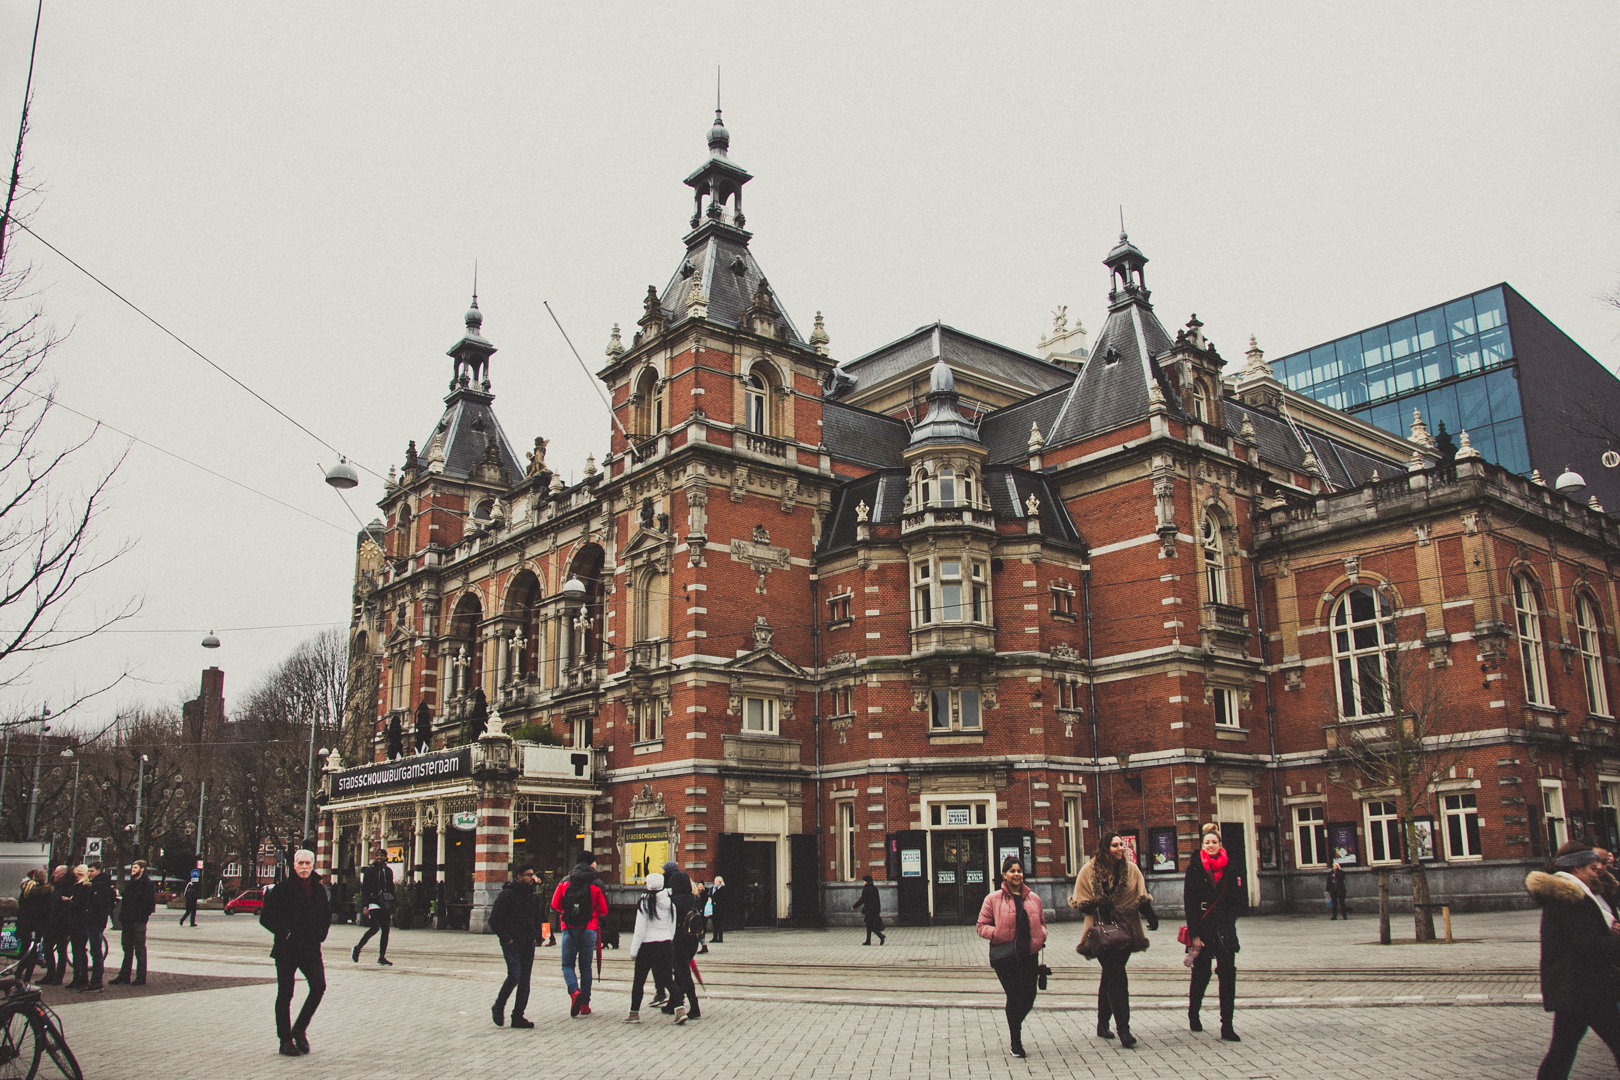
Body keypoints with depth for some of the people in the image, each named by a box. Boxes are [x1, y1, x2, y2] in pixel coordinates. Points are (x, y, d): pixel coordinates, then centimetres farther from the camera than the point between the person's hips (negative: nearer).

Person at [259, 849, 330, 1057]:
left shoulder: (319, 890, 9)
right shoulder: (282, 889, -5)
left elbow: (327, 915, 21)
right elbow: (265, 917, -4)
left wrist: (320, 935, 7)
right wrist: (284, 933, -11)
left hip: (311, 949, 4)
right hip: (287, 949, -3)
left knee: (319, 987, -8)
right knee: (285, 994, 2)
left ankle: (299, 1029, 11)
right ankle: (285, 1040, 13)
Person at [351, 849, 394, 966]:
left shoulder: (388, 871, 13)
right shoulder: (370, 870, 0)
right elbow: (364, 889, -4)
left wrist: (393, 906, 14)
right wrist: (365, 906, -12)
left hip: (386, 903, 5)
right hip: (374, 902, -5)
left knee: (385, 930, 1)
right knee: (375, 928, -16)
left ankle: (382, 957, 7)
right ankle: (357, 948, 4)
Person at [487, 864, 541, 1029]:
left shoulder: (533, 896, 14)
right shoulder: (507, 894, -8)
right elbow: (494, 920, -9)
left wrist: (535, 935, 12)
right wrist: (506, 938, -13)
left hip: (528, 944, 7)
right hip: (512, 943, -7)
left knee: (525, 980, 4)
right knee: (514, 975, -17)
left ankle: (518, 1017, 10)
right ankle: (498, 1007, 5)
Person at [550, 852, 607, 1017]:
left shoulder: (565, 882, 3)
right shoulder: (596, 885, -2)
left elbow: (555, 905, 7)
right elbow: (604, 910, 0)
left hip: (569, 929, 0)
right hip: (589, 930, 0)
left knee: (567, 964, 10)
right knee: (585, 967, 9)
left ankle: (574, 991, -18)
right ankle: (585, 1005, 9)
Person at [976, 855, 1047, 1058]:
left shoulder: (1034, 899, 12)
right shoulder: (993, 899, 1)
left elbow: (1041, 922, 23)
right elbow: (982, 926, 2)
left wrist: (1041, 936, 2)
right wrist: (998, 935, -15)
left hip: (1029, 954, 4)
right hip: (1005, 956, -4)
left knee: (1029, 998, 3)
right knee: (1015, 997, -4)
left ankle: (1015, 1024, 36)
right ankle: (1016, 1042, 13)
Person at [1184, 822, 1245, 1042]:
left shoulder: (1232, 868, 3)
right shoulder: (1195, 869, -3)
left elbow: (1241, 900, 6)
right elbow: (1189, 903, -5)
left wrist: (1227, 921, -7)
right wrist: (1195, 934, -10)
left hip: (1225, 930, 1)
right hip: (1202, 929, -1)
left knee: (1228, 975, -4)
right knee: (1201, 973, 7)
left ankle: (1227, 1026, -1)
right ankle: (1193, 1014, 30)